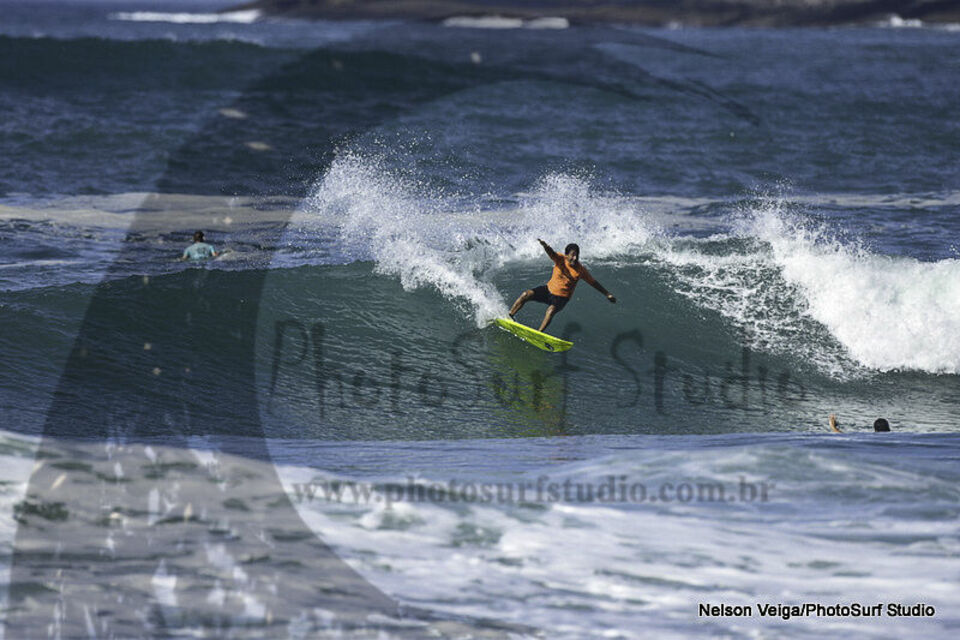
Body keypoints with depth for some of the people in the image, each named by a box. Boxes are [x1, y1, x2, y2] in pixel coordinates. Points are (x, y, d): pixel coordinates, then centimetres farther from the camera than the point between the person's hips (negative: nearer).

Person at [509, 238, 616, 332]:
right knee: (526, 294, -18)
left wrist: (607, 294, 0)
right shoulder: (560, 259, -11)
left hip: (561, 298, -2)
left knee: (551, 310, -33)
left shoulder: (580, 270, -10)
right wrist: (545, 246, -56)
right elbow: (551, 253, -32)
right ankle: (509, 316, -4)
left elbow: (594, 283, 1)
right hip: (549, 290, 2)